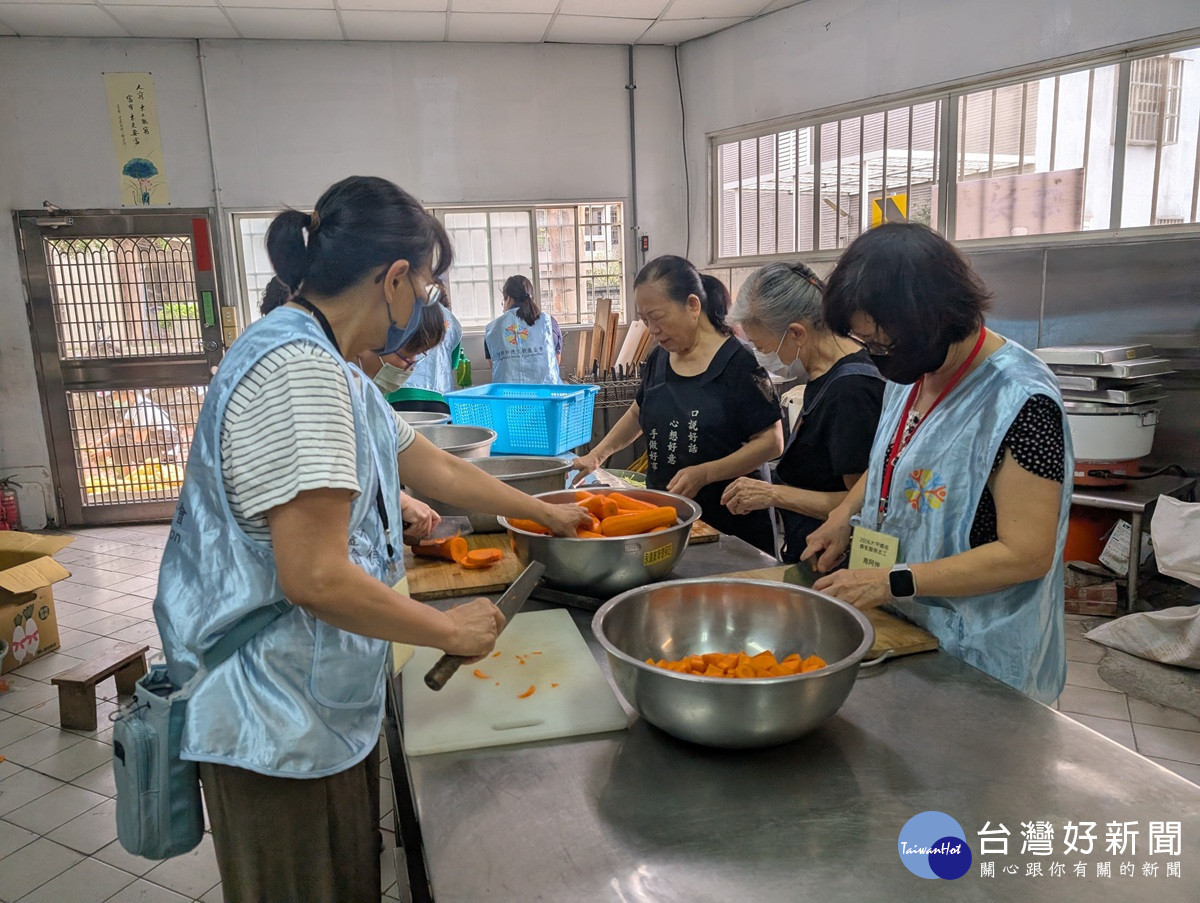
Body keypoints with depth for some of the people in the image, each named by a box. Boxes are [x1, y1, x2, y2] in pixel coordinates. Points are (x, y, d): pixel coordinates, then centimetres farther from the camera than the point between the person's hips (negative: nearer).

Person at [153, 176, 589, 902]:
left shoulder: (334, 371, 9)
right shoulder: (298, 369, -24)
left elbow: (438, 468, 17)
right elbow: (315, 577, -28)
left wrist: (548, 513, 24)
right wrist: (453, 631, -15)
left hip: (325, 704, 9)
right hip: (279, 724, -9)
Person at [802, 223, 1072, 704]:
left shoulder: (1020, 401, -23)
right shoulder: (911, 371, 1)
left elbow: (1027, 554, -23)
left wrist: (893, 582, -24)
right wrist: (845, 514, 0)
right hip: (896, 628, 7)